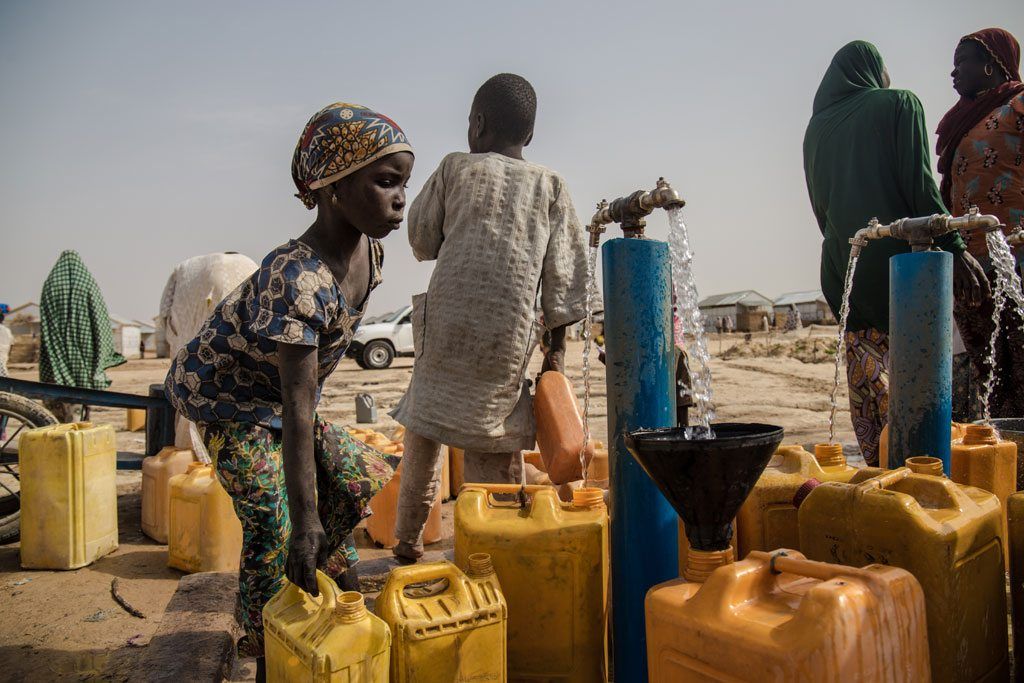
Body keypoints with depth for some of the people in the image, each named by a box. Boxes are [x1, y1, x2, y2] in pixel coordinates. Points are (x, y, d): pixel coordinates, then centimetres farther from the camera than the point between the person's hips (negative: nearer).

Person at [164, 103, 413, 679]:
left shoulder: (371, 253, -11)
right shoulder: (297, 280, -38)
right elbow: (297, 410, -38)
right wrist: (305, 523, -35)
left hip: (277, 392, 8)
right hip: (227, 396, -8)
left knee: (352, 482, 11)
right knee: (273, 528, -6)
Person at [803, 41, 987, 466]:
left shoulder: (817, 127, 17)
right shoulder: (898, 104, 3)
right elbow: (919, 184, -8)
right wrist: (955, 248, -9)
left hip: (842, 263, 5)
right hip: (898, 254, -5)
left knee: (865, 377, 7)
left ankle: (877, 468, 10)